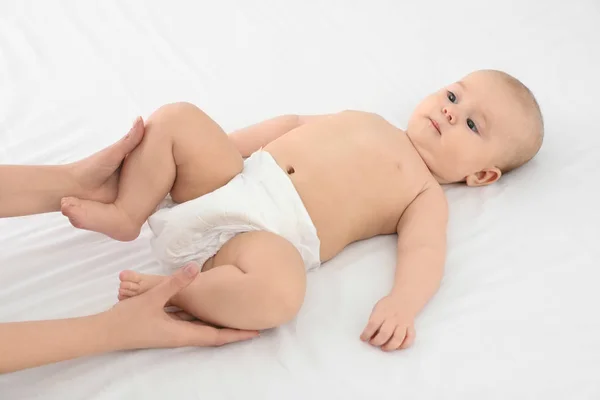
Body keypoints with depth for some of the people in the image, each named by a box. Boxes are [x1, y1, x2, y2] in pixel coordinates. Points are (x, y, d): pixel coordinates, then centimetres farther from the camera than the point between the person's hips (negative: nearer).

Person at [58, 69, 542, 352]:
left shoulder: (427, 195, 8)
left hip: (273, 231, -6)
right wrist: (213, 145, 24)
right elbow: (293, 123, 31)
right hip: (231, 179, 7)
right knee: (176, 118, -2)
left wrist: (401, 303, -33)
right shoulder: (366, 119, 26)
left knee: (280, 290, -39)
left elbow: (424, 251, -10)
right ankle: (126, 214, -6)